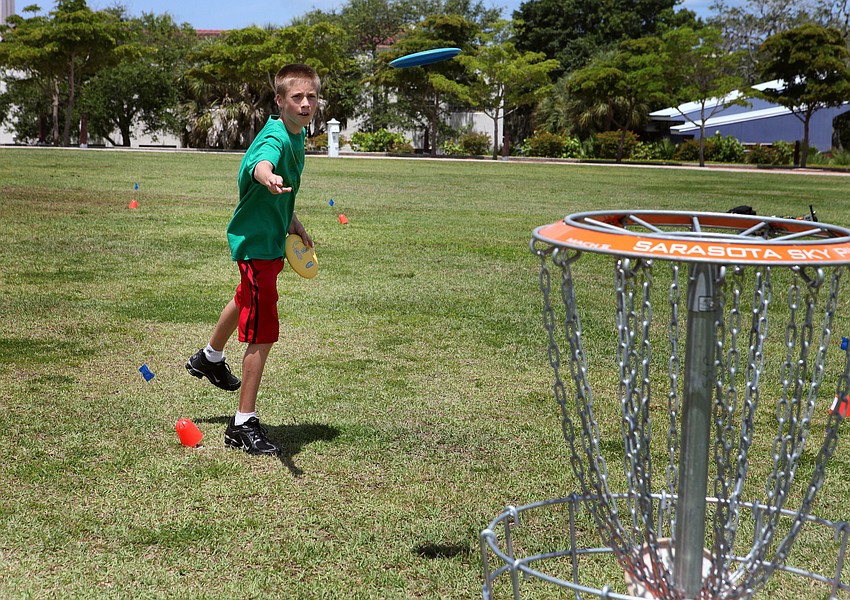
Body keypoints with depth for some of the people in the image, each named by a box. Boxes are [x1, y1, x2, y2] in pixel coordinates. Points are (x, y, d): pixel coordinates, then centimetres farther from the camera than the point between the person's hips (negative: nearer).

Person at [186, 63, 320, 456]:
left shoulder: (297, 134, 3)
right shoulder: (276, 137, -27)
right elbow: (261, 163, -53)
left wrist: (291, 221, 17)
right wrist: (269, 179, -75)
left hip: (271, 237, 11)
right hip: (257, 243, -10)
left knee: (246, 299, 34)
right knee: (262, 335, -10)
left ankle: (210, 358, 61)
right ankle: (244, 425, 1)